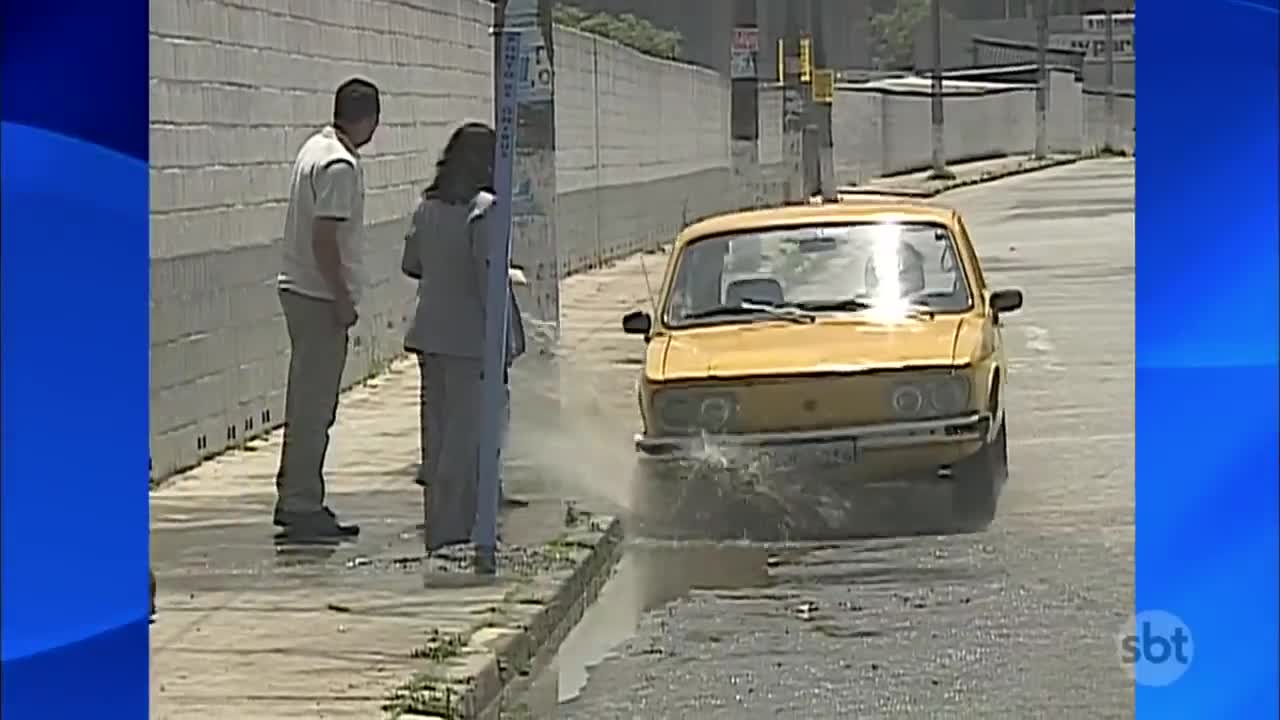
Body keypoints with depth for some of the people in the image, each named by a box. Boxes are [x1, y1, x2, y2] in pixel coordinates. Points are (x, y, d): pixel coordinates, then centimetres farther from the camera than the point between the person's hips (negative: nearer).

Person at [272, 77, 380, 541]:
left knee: (308, 400, 16)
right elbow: (324, 238, -23)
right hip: (321, 297, -10)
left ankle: (294, 498, 22)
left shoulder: (316, 149, 12)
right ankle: (302, 506, -2)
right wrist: (342, 299, -17)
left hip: (299, 290, 10)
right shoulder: (341, 166, -18)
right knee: (314, 405, -5)